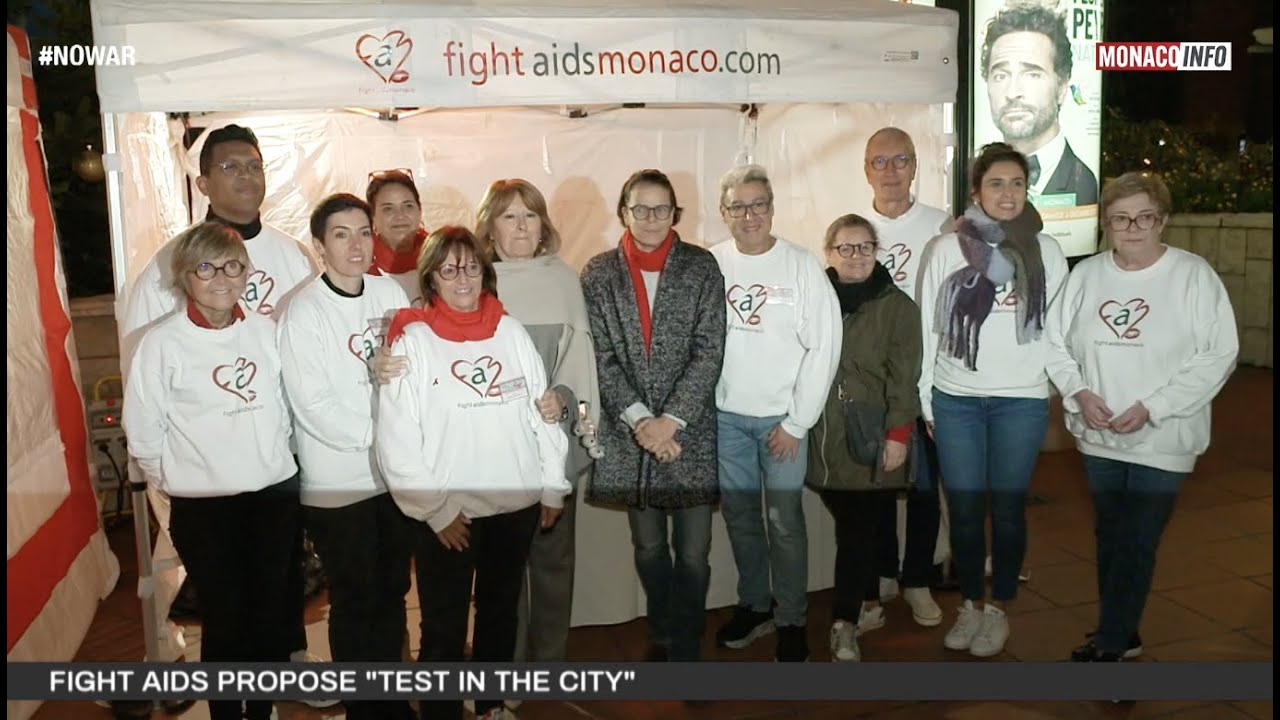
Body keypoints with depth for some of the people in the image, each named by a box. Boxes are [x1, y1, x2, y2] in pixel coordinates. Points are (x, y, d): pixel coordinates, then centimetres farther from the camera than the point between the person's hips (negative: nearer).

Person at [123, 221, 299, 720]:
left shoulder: (266, 332, 1)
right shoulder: (162, 344, -8)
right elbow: (143, 432, -3)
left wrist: (273, 465, 9)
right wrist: (181, 481, 2)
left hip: (276, 496, 3)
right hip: (202, 506, -3)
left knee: (272, 611, 13)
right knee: (225, 617, 7)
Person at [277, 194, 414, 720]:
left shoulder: (391, 292, 2)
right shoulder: (304, 310, -12)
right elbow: (312, 404, -16)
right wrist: (378, 433, -13)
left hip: (397, 471, 5)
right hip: (337, 480, -4)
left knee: (393, 590, 16)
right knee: (354, 600, 8)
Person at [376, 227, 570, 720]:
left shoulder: (511, 331, 3)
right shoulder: (412, 340, -8)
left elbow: (542, 411, 6)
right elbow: (396, 437, -11)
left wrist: (553, 487, 5)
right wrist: (434, 509, -13)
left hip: (517, 501, 4)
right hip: (448, 512, -4)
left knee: (500, 610, 20)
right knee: (444, 626, 5)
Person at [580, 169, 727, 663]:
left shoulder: (701, 267, -1)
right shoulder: (598, 274, 3)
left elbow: (709, 352, -6)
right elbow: (601, 357, -2)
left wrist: (671, 420, -13)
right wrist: (639, 420, -12)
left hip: (690, 432, -1)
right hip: (629, 433, 2)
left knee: (692, 552, 3)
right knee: (648, 547, 14)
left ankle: (685, 650, 20)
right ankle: (661, 637, 34)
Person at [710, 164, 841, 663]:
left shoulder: (802, 266, -8)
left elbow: (824, 347, -8)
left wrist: (796, 422, -9)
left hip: (781, 418, -2)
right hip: (724, 416, 3)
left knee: (784, 521, 3)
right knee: (739, 516, 15)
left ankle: (792, 619, 22)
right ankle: (753, 605, 34)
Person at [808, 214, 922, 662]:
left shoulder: (897, 306, 1)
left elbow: (903, 376, -4)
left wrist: (898, 433, -11)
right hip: (824, 436, 2)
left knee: (858, 531, -4)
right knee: (851, 527, 10)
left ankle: (845, 623, 0)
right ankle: (867, 602, 29)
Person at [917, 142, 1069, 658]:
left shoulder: (1046, 251, 3)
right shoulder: (948, 248, 0)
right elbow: (928, 328, 2)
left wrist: (1067, 391, 3)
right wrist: (925, 402, 2)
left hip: (1021, 400, 0)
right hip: (955, 399, 0)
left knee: (1008, 507, 6)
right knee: (964, 508, 6)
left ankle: (998, 607, 24)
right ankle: (970, 604, 24)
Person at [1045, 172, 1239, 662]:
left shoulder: (1193, 275, -10)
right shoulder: (1086, 274, 1)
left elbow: (1219, 355, -12)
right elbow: (1056, 341, 6)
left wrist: (1151, 408, -18)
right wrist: (1079, 391, -11)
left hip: (1162, 441, -4)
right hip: (1098, 437, 4)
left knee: (1136, 546, 1)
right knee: (1109, 539, 16)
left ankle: (1110, 644, 16)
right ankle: (1122, 634, 33)